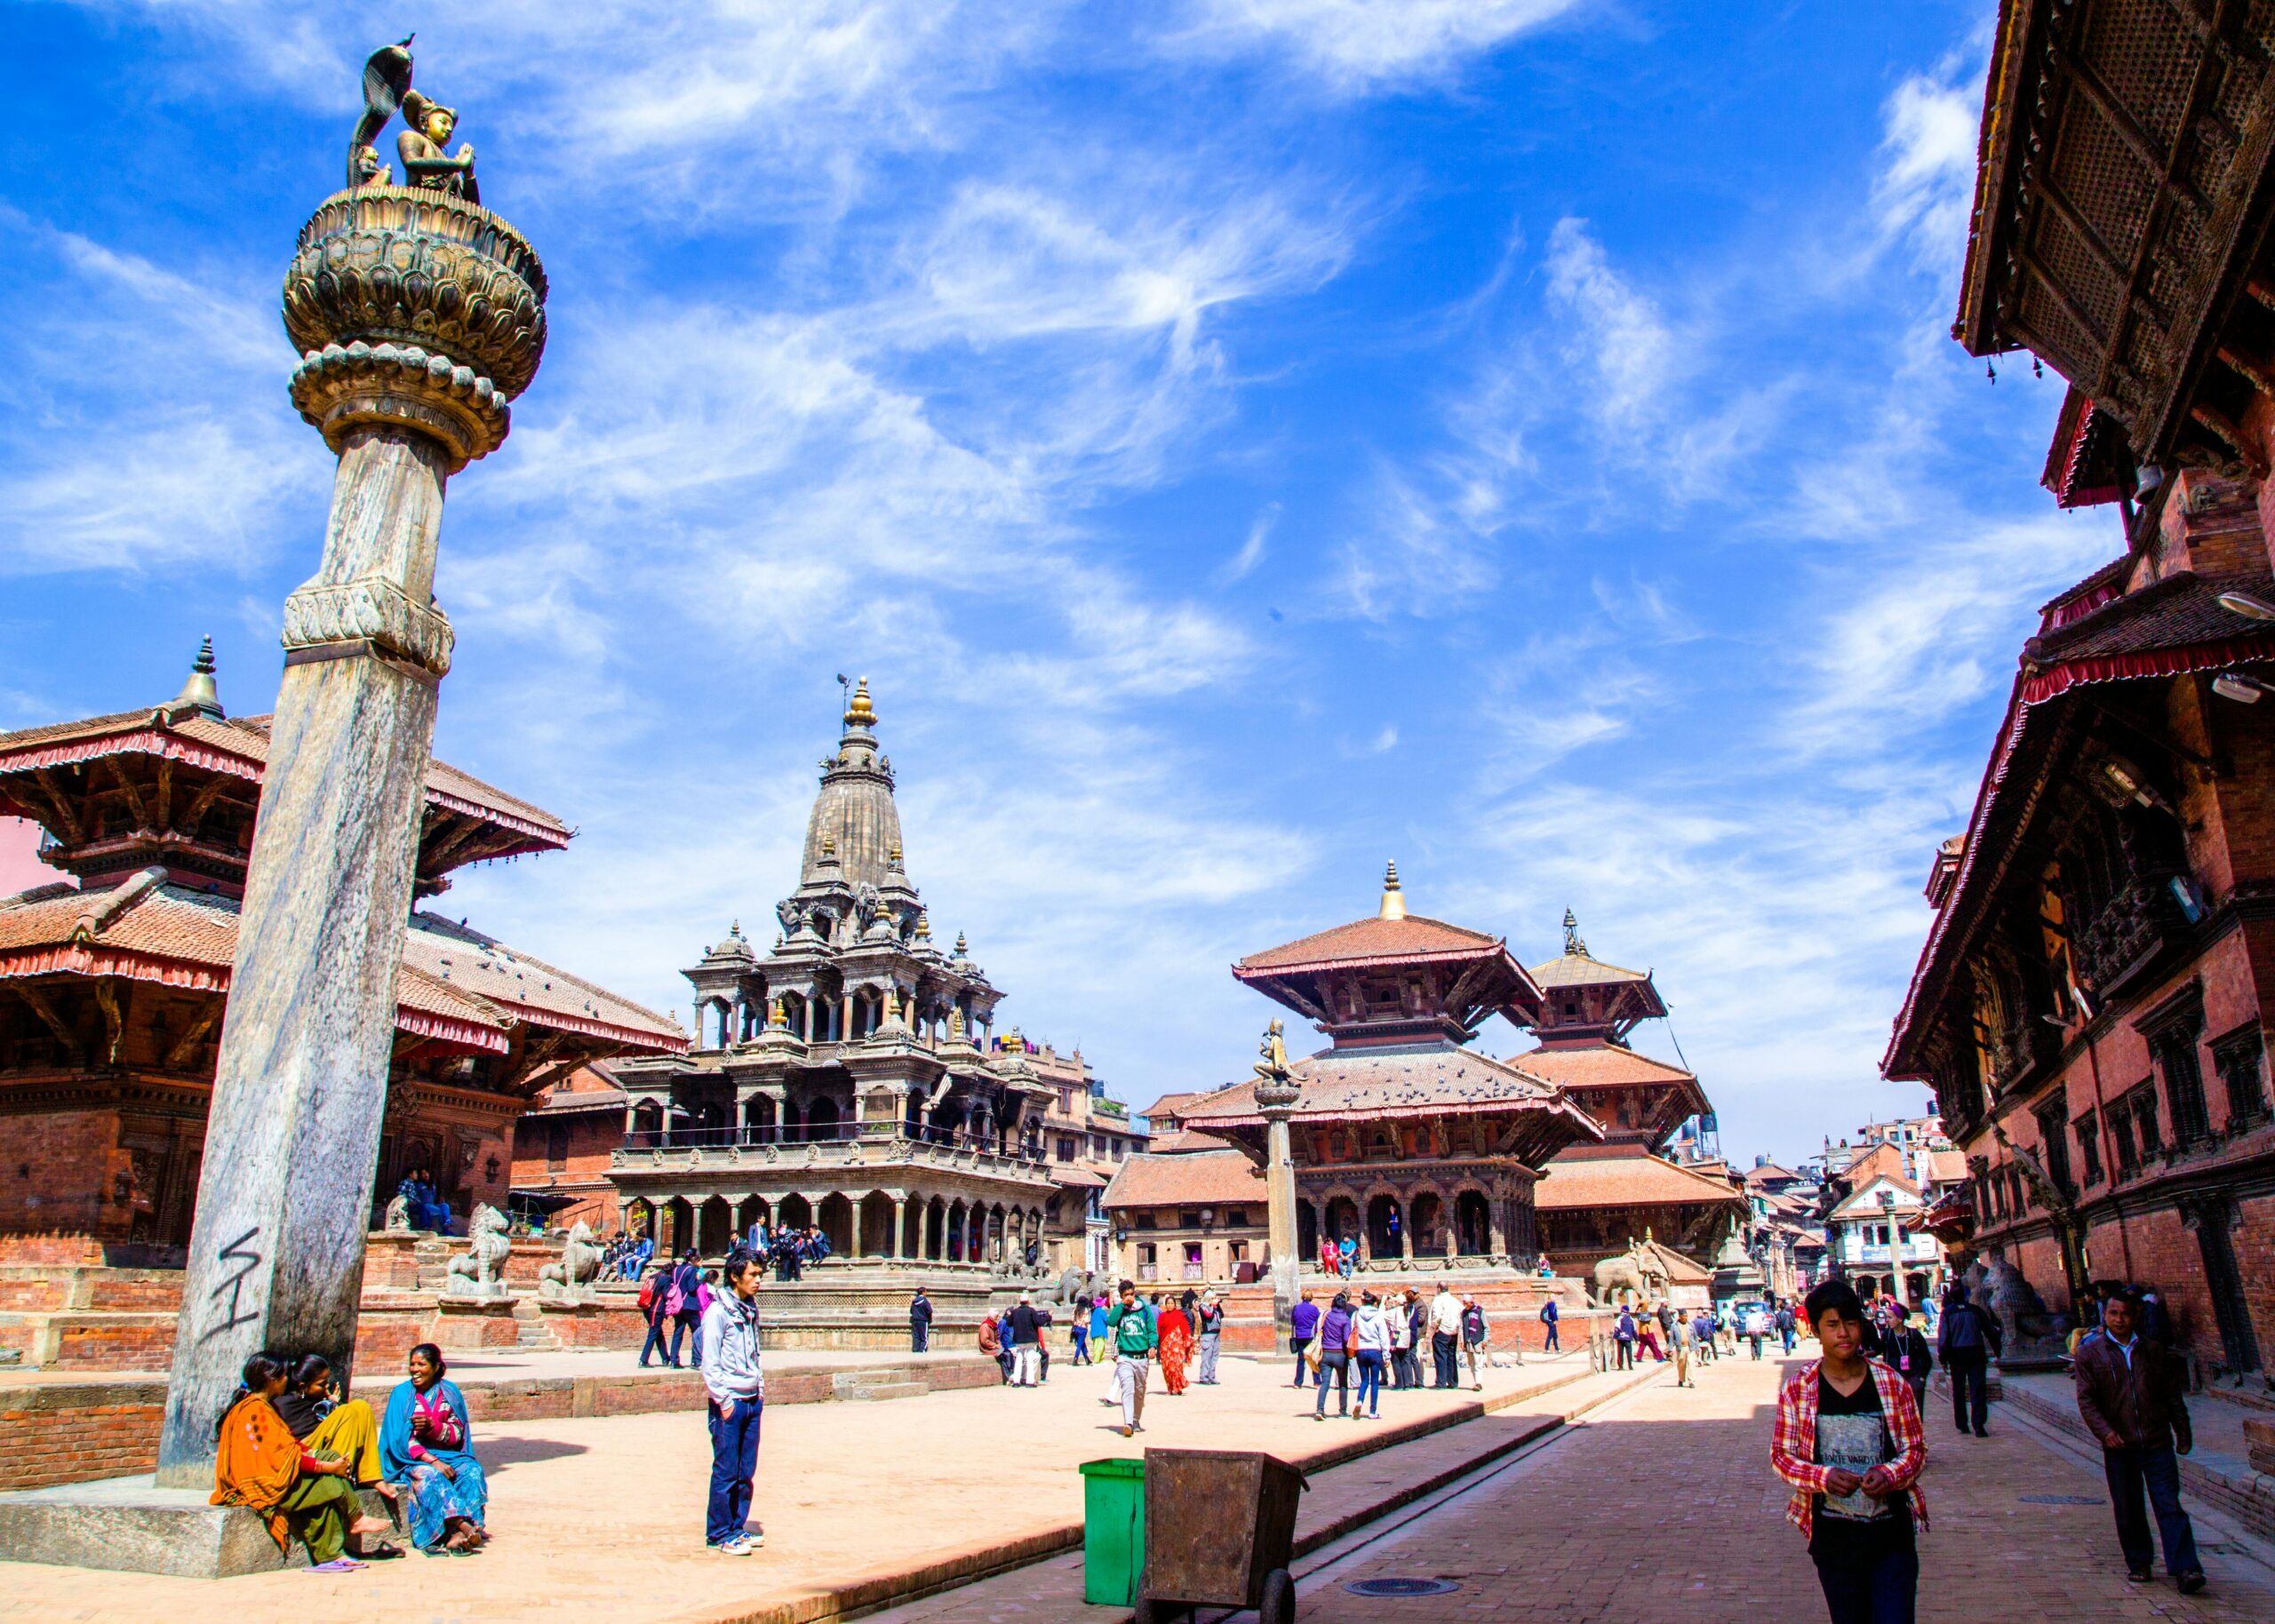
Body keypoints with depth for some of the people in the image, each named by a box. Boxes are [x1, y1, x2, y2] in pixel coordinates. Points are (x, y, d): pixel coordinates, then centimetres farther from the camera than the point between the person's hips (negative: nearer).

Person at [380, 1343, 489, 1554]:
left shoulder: (449, 1391, 5)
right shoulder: (402, 1393, -1)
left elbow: (457, 1434, 2)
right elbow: (402, 1440, -8)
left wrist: (432, 1426, -18)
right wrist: (433, 1461, -20)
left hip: (448, 1456, 3)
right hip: (412, 1459, -2)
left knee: (473, 1471, -27)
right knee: (430, 1476, -35)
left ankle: (459, 1534, -38)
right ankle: (464, 1526, -42)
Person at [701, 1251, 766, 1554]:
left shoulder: (750, 1309, 12)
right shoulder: (718, 1311, -11)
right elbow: (709, 1362, -13)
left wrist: (760, 1388, 13)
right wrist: (724, 1401, -14)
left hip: (752, 1401, 7)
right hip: (729, 1402, -7)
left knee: (746, 1472, 10)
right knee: (726, 1472, -1)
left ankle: (737, 1527, 20)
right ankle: (719, 1533, 10)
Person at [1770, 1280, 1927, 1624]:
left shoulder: (1891, 1383, -2)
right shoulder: (1797, 1389, -3)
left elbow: (1916, 1448, 4)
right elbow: (1780, 1455, 0)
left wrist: (1889, 1474, -16)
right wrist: (1824, 1477, -18)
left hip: (1892, 1534, 0)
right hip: (1833, 1537, 0)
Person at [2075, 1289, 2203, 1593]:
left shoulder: (2155, 1351, 8)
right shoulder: (2090, 1353, 1)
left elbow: (2173, 1396, 15)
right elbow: (2086, 1400, -3)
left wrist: (2183, 1432, 11)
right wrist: (2105, 1431, -15)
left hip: (2157, 1442, 1)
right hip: (2119, 1445, 0)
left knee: (2169, 1505, -4)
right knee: (2128, 1510, 7)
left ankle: (2185, 1568, -2)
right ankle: (2138, 1563, 20)